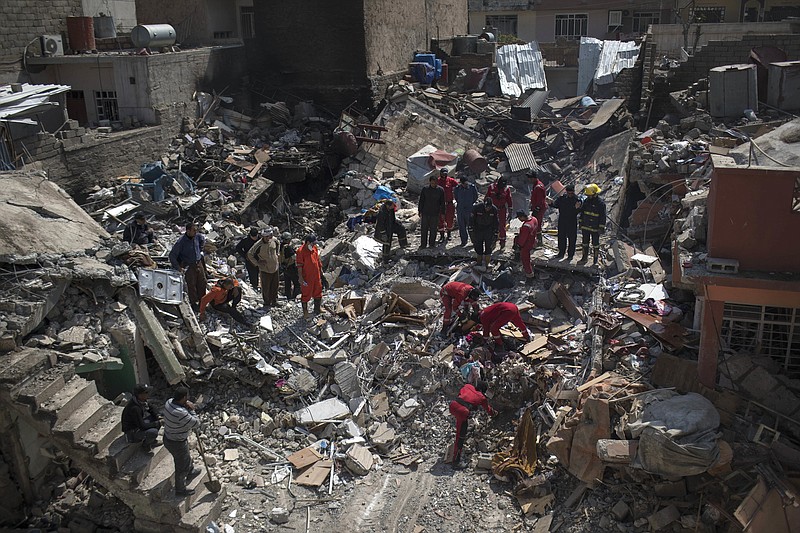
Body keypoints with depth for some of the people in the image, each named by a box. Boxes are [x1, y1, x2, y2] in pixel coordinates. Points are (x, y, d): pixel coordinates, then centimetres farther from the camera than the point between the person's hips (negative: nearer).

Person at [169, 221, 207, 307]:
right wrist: (178, 268, -23)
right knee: (191, 286, 3)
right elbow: (172, 256, -19)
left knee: (202, 283, 13)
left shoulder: (197, 236, -6)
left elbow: (203, 238, 21)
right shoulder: (181, 242, -23)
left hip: (199, 263, 6)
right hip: (188, 266, -6)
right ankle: (194, 303, 19)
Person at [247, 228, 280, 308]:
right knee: (266, 287, 5)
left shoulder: (274, 241, -7)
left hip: (275, 268, 5)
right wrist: (258, 263, -13)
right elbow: (250, 254, -11)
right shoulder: (259, 245, -22)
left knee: (275, 286, 16)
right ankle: (267, 302, 23)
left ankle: (274, 301, 34)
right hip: (265, 270, -5)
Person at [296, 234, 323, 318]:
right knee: (306, 294, 4)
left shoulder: (315, 248, 1)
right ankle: (305, 312, 16)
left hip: (316, 275, 7)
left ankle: (318, 308, 36)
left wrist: (320, 269, 19)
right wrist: (301, 278, -18)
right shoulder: (301, 251, -19)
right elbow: (299, 265, -18)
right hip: (307, 277, -7)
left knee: (317, 291, 19)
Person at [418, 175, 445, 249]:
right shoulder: (425, 189, 0)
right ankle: (423, 244, 12)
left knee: (433, 230, 6)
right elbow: (421, 201, 6)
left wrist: (442, 213, 3)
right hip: (425, 213, 1)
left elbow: (442, 203, 4)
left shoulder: (440, 190, -1)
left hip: (435, 214, -1)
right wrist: (420, 211, 4)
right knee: (424, 229, 3)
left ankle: (432, 244, 18)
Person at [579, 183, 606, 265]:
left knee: (595, 245, 5)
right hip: (585, 227, 5)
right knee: (585, 243, 15)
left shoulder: (601, 204, -13)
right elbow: (582, 213, 13)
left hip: (595, 229, -5)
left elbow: (603, 217, -11)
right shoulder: (586, 201, 2)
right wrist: (581, 223, 13)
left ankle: (595, 261, 14)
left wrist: (601, 228, -13)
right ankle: (585, 257, 30)